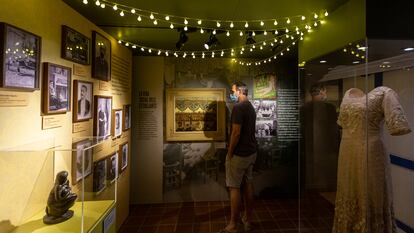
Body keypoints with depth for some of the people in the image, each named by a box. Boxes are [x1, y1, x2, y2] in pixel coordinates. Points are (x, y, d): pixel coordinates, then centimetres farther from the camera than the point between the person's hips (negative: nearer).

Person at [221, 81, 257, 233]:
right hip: (251, 152, 9)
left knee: (234, 188, 0)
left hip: (239, 154, -9)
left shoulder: (238, 107, -17)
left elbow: (236, 133, -23)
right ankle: (247, 220, 27)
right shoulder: (250, 107, 12)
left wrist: (229, 153, -13)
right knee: (248, 184, 15)